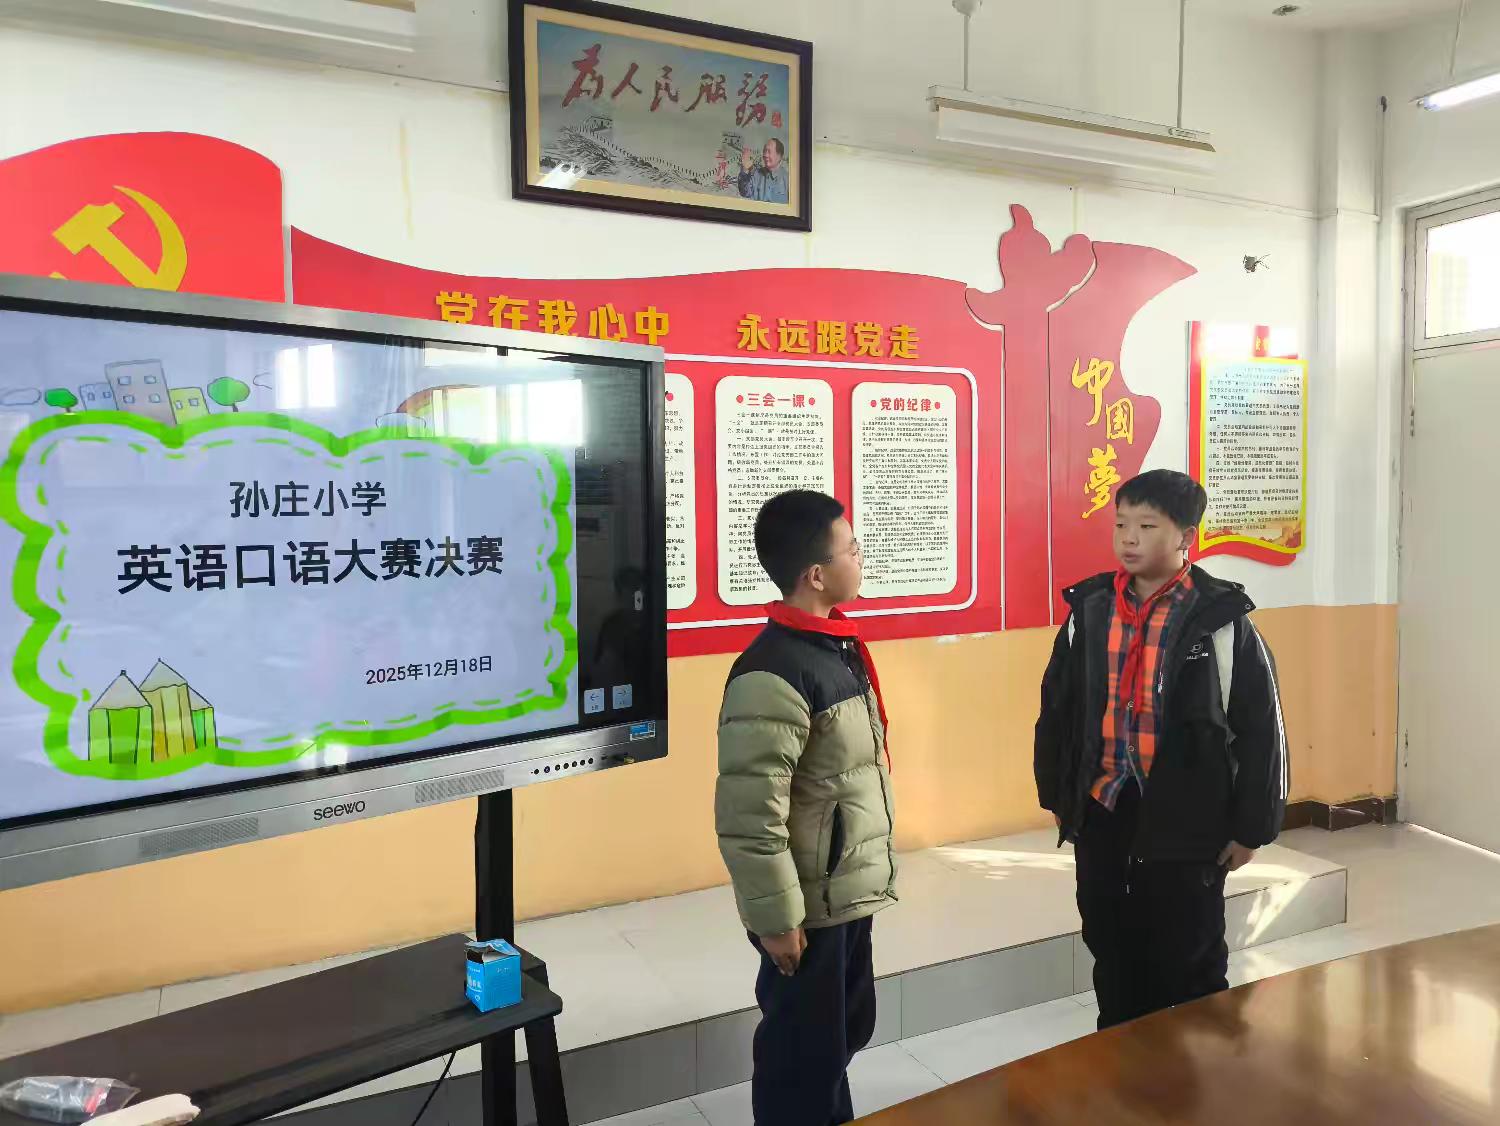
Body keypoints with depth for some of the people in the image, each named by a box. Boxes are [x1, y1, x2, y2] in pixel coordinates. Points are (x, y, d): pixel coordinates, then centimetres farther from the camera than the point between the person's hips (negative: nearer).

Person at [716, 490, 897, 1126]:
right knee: (804, 1053, 10)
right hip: (809, 905, -9)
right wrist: (776, 916, -19)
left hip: (850, 891, 9)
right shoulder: (773, 675, -26)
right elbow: (749, 814, -25)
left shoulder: (837, 645, 5)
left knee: (846, 1032, 25)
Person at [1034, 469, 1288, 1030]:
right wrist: (1056, 795, 12)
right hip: (1100, 817, 4)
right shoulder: (1088, 610, 1)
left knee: (1192, 968, 13)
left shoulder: (1220, 619, -11)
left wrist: (1251, 827, -5)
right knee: (1112, 961, 19)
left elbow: (1261, 728, -7)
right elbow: (1056, 707, 10)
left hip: (1185, 825, -4)